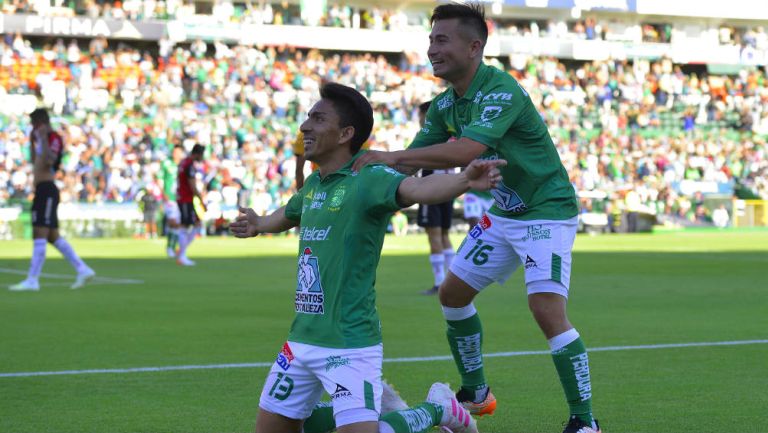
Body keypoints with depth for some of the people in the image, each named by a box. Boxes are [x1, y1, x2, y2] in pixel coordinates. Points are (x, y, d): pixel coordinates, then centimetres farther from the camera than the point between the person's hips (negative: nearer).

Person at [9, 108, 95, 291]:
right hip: (42, 190, 10)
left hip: (46, 189, -10)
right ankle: (83, 270, 12)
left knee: (40, 235, -12)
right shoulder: (43, 139, 20)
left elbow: (48, 162, -26)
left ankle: (32, 280, -14)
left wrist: (43, 138, -22)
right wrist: (32, 142, 24)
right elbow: (35, 163, 32)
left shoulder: (54, 138, -9)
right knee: (53, 236, 11)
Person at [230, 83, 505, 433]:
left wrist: (464, 180, -57)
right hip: (302, 339, 8)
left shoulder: (368, 179, -16)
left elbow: (417, 188, -38)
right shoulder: (313, 184, 8)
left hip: (349, 345, -8)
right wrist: (259, 225, 51)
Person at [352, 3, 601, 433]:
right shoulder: (445, 105, 2)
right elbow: (413, 158, 5)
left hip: (547, 212, -9)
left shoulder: (501, 90, -26)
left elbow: (466, 151, -39)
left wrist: (393, 156, -40)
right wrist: (363, 166, -13)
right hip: (503, 215, 9)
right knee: (453, 293, 12)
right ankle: (476, 393, 29)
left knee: (547, 309, -21)